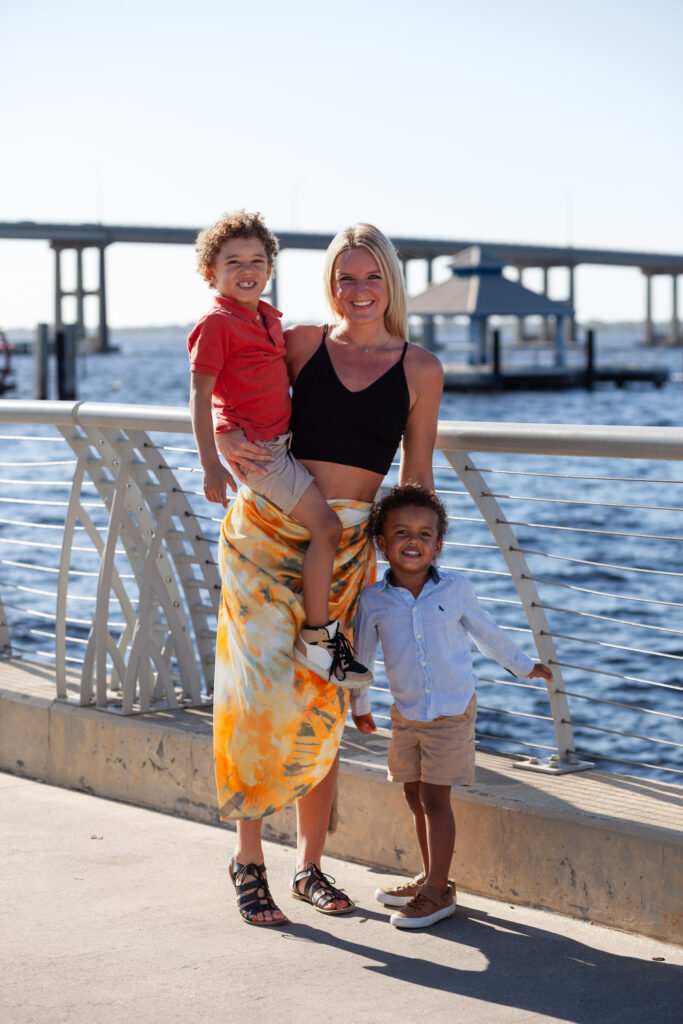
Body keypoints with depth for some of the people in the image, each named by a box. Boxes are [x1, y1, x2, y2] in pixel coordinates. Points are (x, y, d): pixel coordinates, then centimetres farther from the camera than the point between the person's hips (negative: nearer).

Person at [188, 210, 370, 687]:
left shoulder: (268, 315, 12)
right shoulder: (216, 323, -13)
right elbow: (199, 395, -17)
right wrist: (210, 464, -21)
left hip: (279, 440, 10)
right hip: (251, 447, -10)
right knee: (326, 524, -18)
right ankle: (317, 636, -11)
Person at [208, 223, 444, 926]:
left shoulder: (420, 370, 5)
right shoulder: (300, 344, 3)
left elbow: (416, 479, 10)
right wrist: (226, 440, -10)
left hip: (347, 545, 1)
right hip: (266, 530, -1)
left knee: (323, 705, 4)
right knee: (266, 689, -10)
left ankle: (309, 866, 17)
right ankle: (248, 859, 3)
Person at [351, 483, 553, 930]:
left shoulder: (456, 590, -8)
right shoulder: (373, 600, -6)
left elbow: (486, 632, 10)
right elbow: (361, 653, 10)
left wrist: (523, 665, 21)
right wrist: (359, 705, 20)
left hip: (452, 712, -3)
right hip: (406, 714, 3)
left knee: (435, 798, -5)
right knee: (416, 797, 10)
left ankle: (438, 891, 1)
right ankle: (432, 880, 25)